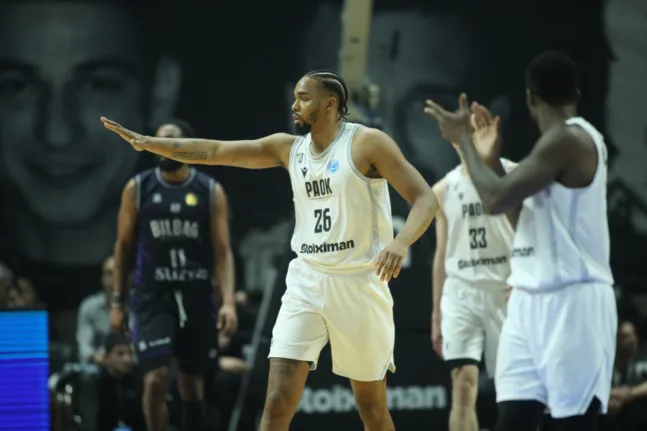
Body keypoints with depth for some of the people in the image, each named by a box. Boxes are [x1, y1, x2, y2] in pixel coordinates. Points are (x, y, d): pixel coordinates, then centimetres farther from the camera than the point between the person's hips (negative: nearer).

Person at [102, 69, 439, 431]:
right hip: (306, 282, 4)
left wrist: (402, 241, -32)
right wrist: (149, 143, 0)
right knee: (278, 402, -8)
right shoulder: (288, 147, 8)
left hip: (358, 284, -4)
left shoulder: (367, 143, -9)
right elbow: (215, 151, 7)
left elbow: (426, 199, -14)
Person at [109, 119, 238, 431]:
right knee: (156, 379, -15)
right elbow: (124, 245, 6)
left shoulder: (210, 192, 0)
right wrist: (117, 302, 3)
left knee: (192, 383, 10)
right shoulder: (138, 188, 0)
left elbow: (222, 252, -1)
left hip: (196, 296, 1)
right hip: (152, 297, -1)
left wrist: (228, 302, -13)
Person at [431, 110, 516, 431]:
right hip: (461, 293, 2)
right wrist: (436, 313, 14)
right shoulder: (444, 190, 12)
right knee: (463, 383, -9)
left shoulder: (513, 175, 1)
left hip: (507, 292, -2)